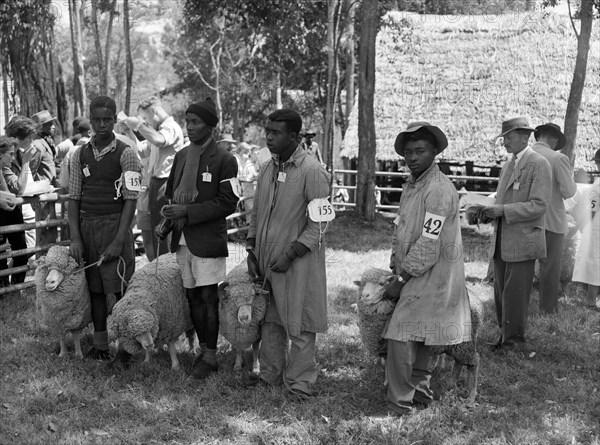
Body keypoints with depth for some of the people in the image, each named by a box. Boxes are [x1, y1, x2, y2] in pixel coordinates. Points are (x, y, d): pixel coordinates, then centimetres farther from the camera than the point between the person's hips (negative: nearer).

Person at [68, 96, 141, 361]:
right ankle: (100, 344, 19)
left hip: (114, 224, -4)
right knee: (94, 288, 9)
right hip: (87, 227, 4)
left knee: (120, 288, -4)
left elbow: (131, 200, -9)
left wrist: (118, 241, -15)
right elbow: (74, 198, 8)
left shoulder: (125, 154, -5)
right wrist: (75, 238, -2)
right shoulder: (80, 155, 8)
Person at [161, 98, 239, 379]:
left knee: (208, 297, -2)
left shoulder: (224, 160, -8)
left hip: (207, 239, -6)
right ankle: (203, 349, 24)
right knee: (192, 296, 12)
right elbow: (170, 192, 19)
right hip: (182, 238, 6)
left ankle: (211, 356, 7)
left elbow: (228, 203, -12)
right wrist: (166, 219, 2)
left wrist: (188, 211, -18)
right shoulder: (181, 156, 11)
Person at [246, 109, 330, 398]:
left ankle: (300, 384, 14)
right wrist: (251, 251, 8)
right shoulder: (267, 169, 9)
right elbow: (256, 214, 17)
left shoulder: (312, 171, -13)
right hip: (266, 261, 7)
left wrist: (290, 254, -17)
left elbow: (319, 222, -15)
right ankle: (270, 375, 30)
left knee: (299, 326, 2)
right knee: (270, 322, 16)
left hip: (298, 264, -7)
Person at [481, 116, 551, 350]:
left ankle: (513, 339, 10)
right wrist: (490, 212, 3)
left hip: (523, 241, -7)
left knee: (515, 293, -1)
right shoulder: (508, 165, 16)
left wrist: (502, 210, -21)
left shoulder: (539, 164, -9)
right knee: (501, 292, 11)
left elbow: (538, 205, -17)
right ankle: (505, 333, 21)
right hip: (501, 241, 7)